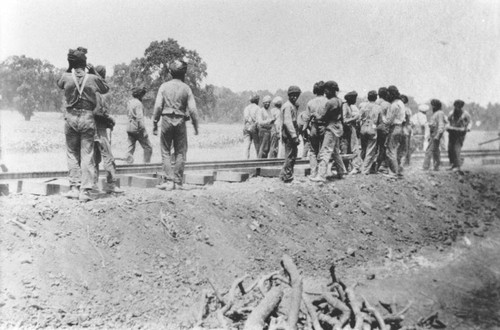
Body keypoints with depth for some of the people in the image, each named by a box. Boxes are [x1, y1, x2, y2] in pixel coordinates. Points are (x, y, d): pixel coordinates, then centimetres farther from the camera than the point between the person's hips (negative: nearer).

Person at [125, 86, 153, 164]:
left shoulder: (129, 102, 12)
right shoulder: (138, 103, -15)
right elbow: (140, 118, -20)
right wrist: (144, 130, -19)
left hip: (129, 129, 8)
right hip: (137, 129, -8)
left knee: (130, 148, 10)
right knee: (148, 147, 3)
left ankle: (128, 163, 7)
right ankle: (147, 163, 4)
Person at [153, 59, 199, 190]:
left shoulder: (164, 86, 2)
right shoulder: (186, 88, 2)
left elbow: (158, 107, -2)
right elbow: (192, 109, -2)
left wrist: (155, 124, 5)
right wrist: (196, 126, 6)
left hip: (166, 120, 0)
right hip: (180, 121, 0)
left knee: (166, 152, 5)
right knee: (180, 153, 7)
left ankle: (169, 181, -3)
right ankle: (178, 182, 7)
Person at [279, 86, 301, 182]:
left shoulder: (293, 106, 19)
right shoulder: (287, 106, -13)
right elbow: (287, 122, -22)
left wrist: (296, 136, 21)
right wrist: (294, 136, -26)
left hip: (292, 135, 10)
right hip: (289, 135, -10)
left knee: (292, 156, 14)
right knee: (290, 157, -6)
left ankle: (284, 175, 21)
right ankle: (287, 177, 1)